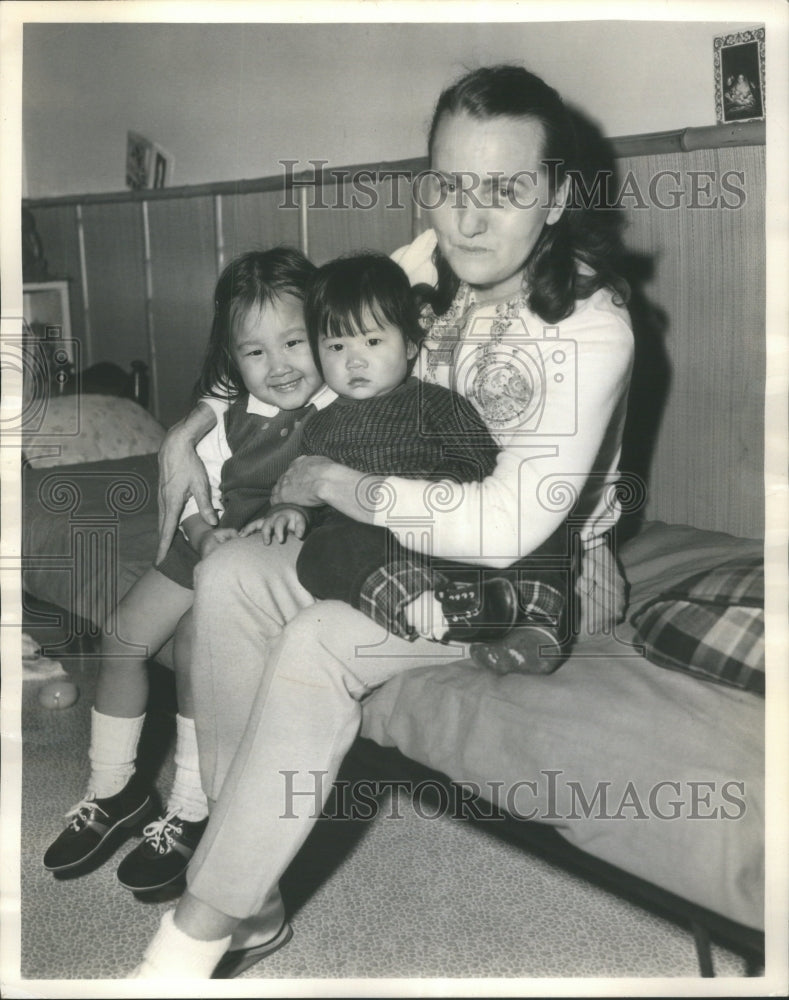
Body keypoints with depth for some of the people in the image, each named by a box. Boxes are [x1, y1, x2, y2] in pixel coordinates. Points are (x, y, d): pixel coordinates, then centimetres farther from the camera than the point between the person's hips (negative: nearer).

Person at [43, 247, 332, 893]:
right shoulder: (227, 414, 4)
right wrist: (203, 533, -14)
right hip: (212, 548, 6)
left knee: (198, 645, -23)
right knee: (125, 635, 3)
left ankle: (191, 811, -4)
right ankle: (112, 789, 23)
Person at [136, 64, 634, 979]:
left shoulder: (589, 328, -23)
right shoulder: (430, 271, -5)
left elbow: (505, 527, -32)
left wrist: (328, 480, -23)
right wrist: (196, 425, -3)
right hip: (417, 541, 7)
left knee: (318, 642, -29)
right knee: (229, 576, -12)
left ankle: (194, 938, -11)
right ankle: (249, 903, -6)